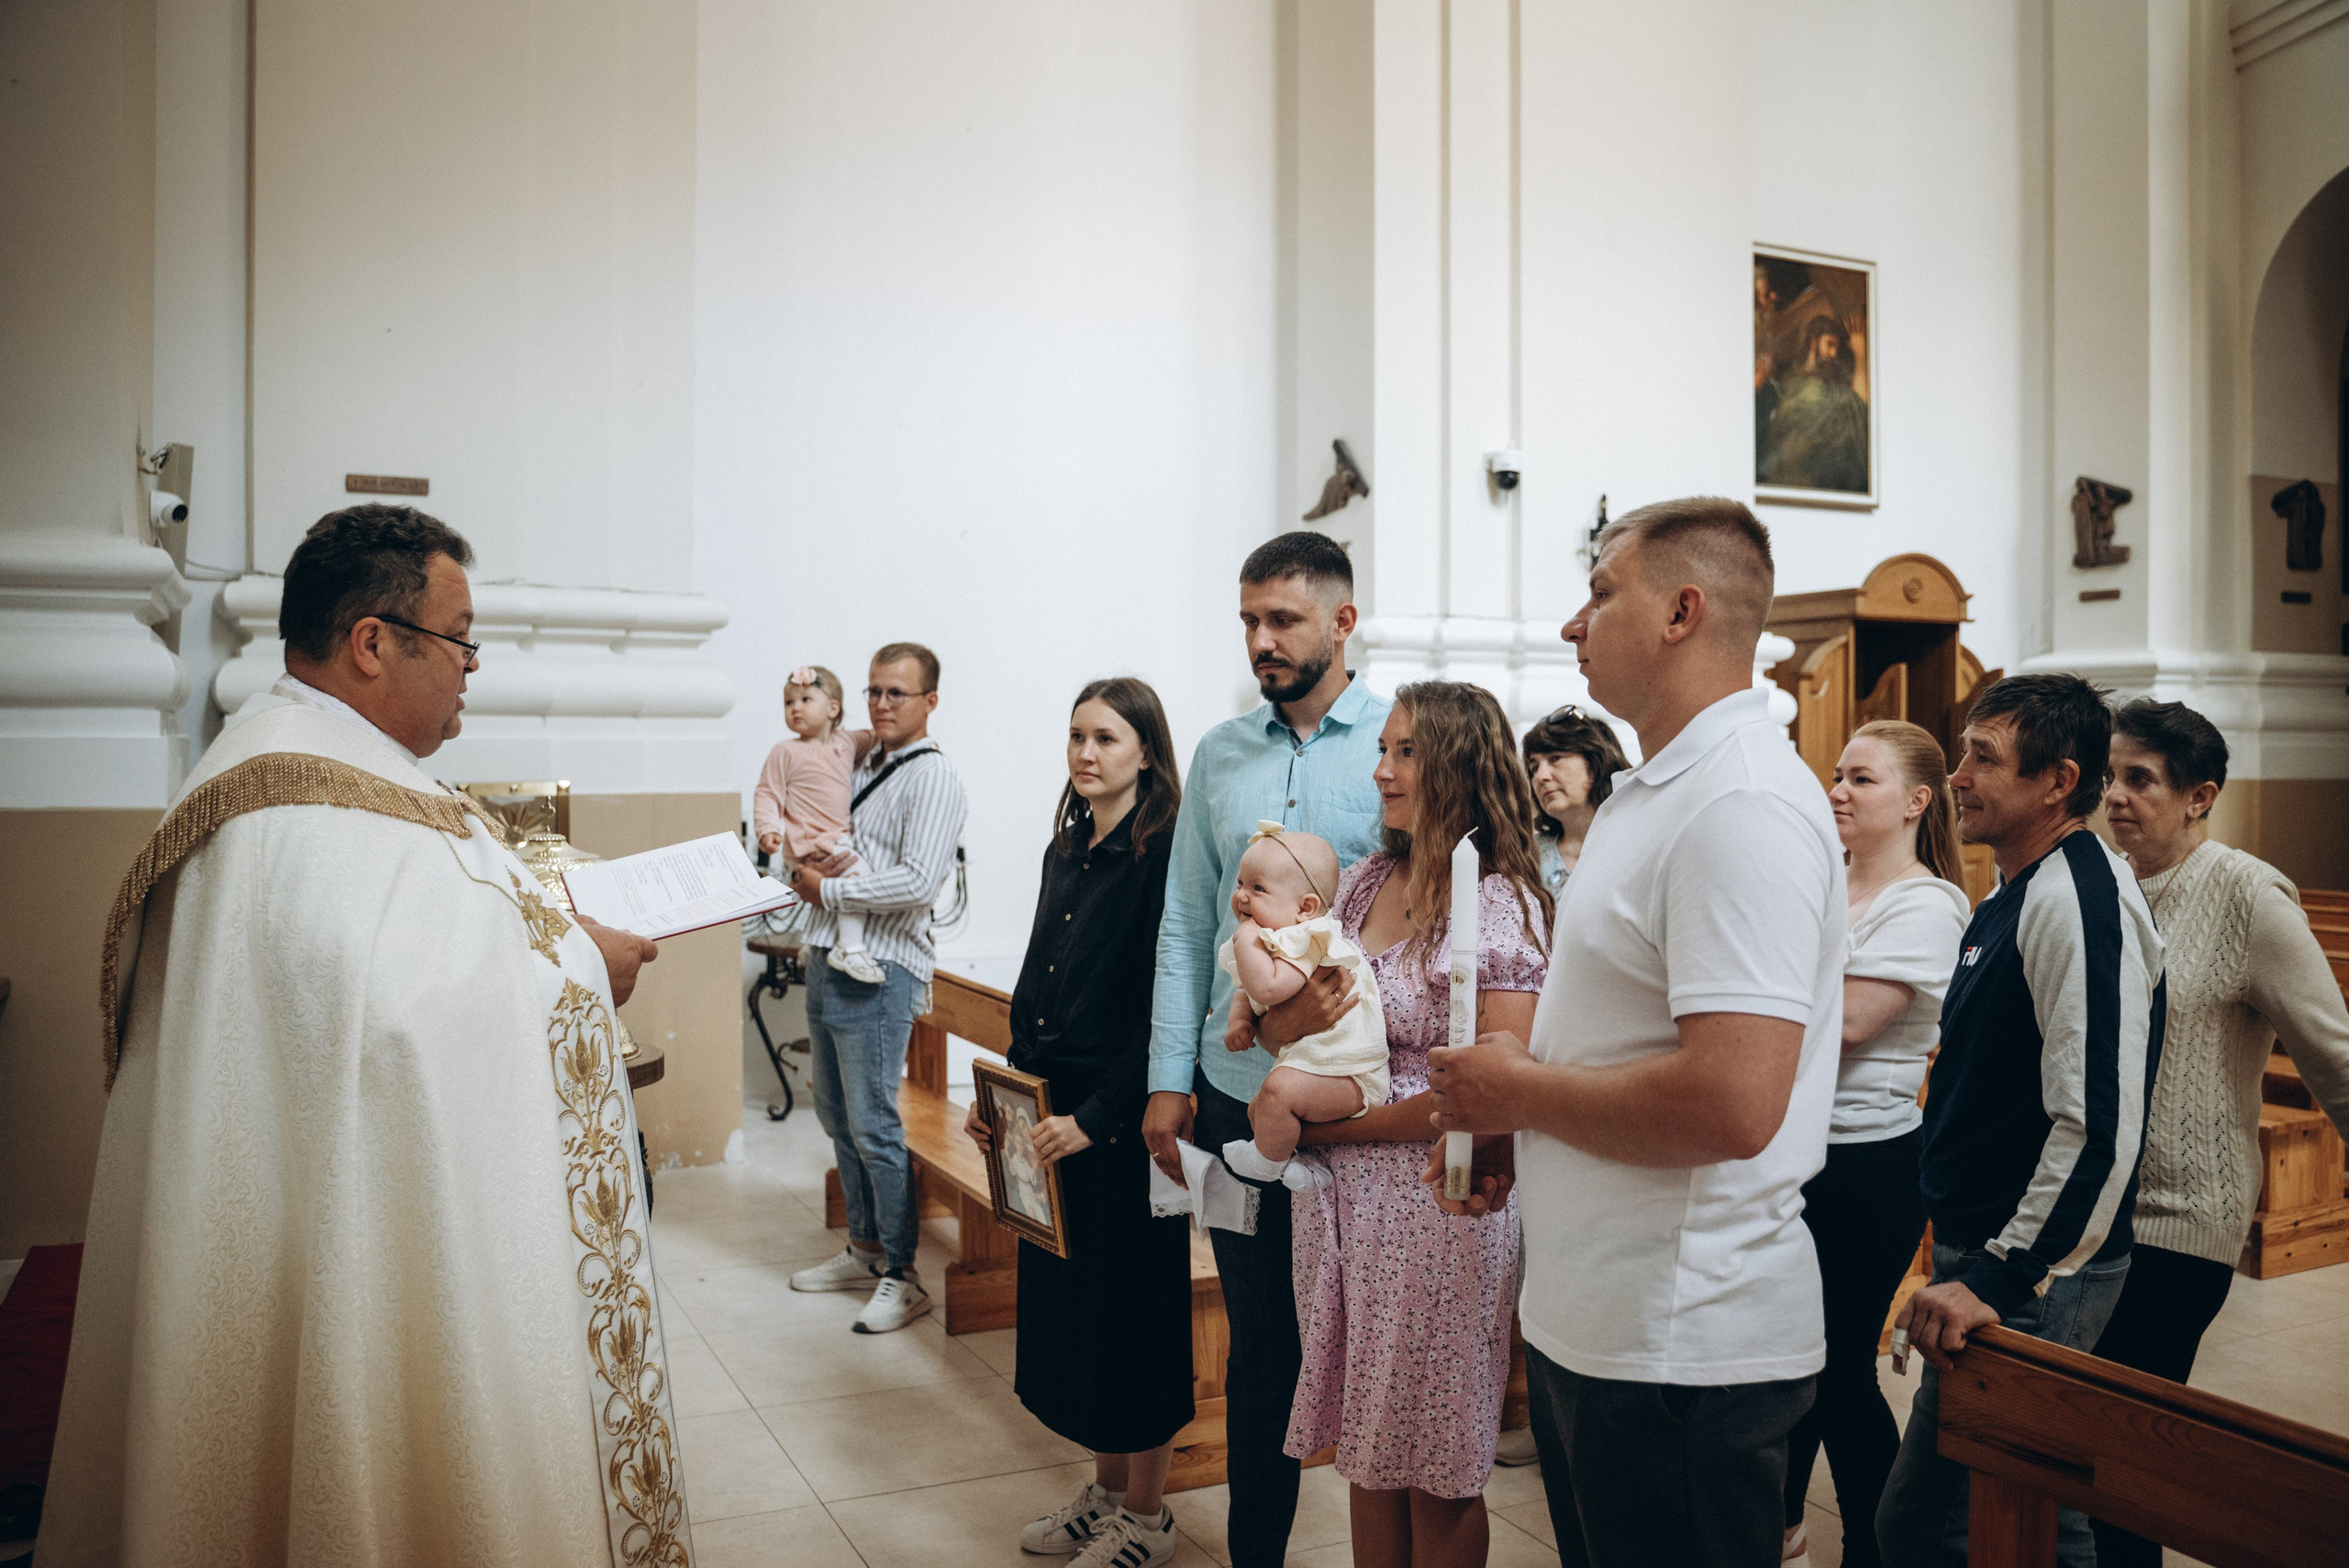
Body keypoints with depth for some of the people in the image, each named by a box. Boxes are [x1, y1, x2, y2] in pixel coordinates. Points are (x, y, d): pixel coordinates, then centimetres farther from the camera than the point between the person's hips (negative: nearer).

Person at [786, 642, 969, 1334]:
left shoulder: (934, 777, -10)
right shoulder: (860, 766, 16)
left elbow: (918, 882, -20)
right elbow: (813, 840, 24)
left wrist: (828, 889, -13)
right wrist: (806, 866, 1)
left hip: (879, 972, -9)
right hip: (828, 959, 9)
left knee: (874, 1126, -6)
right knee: (837, 1116, 15)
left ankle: (902, 1277, 6)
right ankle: (864, 1250, 29)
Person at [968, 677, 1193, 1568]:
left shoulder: (1164, 855, -14)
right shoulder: (1066, 851, 10)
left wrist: (1095, 1118, -19)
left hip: (1123, 1123, -8)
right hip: (1050, 1113, 8)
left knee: (1129, 1309, 5)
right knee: (1066, 1304, 16)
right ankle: (1105, 1490, 34)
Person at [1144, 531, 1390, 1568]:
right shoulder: (1220, 754, 8)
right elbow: (1185, 926, 9)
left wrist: (1329, 1004, -23)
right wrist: (1169, 1080, 4)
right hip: (1236, 1092, 4)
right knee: (1258, 1337, 15)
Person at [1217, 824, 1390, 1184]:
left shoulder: (1306, 939, -23)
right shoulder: (1268, 942, 9)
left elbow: (1267, 988, -38)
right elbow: (1244, 991, 21)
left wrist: (1246, 937, -27)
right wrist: (1239, 1020, -1)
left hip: (1347, 1072, -11)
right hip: (1304, 1063, 11)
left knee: (1279, 1089, -30)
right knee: (1258, 1110, 21)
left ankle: (1266, 1163, -5)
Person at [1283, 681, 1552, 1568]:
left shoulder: (1500, 904, -13)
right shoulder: (1364, 883, 8)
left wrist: (1339, 1127, -12)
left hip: (1438, 1203, -6)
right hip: (1345, 1196, 6)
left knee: (1435, 1473, 9)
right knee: (1367, 1447, 17)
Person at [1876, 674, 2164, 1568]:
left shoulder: (2079, 901, -21)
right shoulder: (2017, 892, 13)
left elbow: (2097, 1131, -27)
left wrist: (1995, 1278, -25)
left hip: (2029, 1277, -10)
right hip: (1986, 1248, 10)